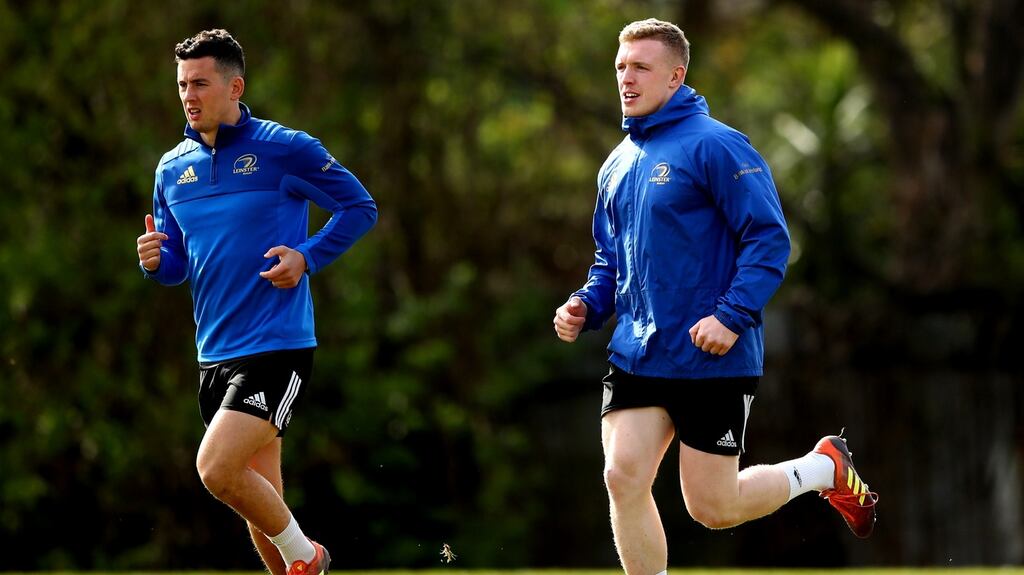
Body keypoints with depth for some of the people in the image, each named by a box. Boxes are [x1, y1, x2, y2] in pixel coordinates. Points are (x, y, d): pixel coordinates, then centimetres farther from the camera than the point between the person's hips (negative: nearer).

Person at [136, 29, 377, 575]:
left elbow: (360, 207, -2)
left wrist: (307, 258, -15)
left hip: (276, 347, -6)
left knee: (216, 469, -21)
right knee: (260, 500, 9)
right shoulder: (172, 169, 10)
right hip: (215, 354, 6)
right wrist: (155, 261, -6)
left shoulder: (286, 149, -7)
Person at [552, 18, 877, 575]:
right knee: (623, 477, -8)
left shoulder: (714, 145, -10)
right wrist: (586, 307, 5)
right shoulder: (617, 165, 13)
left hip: (713, 359, -7)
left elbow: (770, 237, -15)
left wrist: (733, 316, -25)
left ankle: (825, 469, 24)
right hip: (636, 357, 7)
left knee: (713, 507, -2)